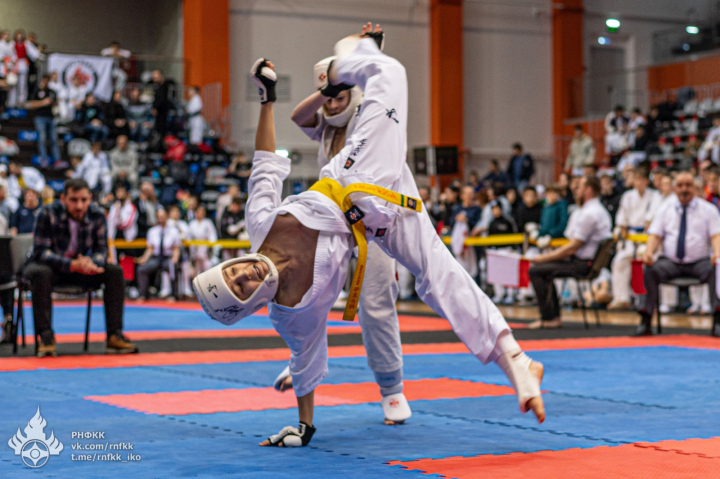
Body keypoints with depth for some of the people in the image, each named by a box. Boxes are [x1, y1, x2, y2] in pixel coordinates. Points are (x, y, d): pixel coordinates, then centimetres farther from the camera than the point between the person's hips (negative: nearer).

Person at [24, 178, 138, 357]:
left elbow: (102, 250, -9)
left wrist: (91, 263, -35)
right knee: (41, 273, -38)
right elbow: (41, 251, -24)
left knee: (115, 272, -18)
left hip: (81, 265, 4)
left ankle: (114, 335, -20)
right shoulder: (48, 214, -21)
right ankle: (45, 337, -33)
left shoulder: (97, 215, -11)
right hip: (49, 264, -4)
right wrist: (71, 265, -39)